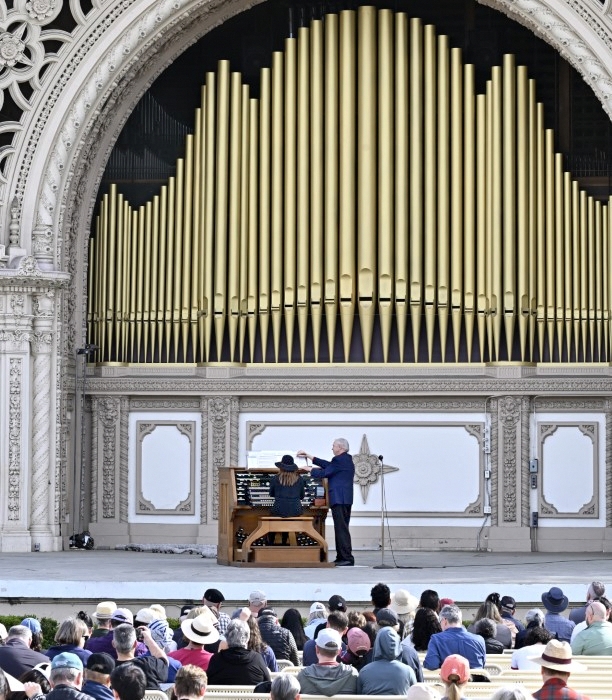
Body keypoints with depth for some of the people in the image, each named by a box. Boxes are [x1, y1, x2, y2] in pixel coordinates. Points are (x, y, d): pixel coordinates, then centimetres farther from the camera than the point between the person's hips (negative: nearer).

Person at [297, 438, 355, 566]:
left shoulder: (339, 460, -12)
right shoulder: (347, 460, 19)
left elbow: (323, 473, -13)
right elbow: (327, 465, 23)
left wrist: (310, 469, 5)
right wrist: (308, 456, 27)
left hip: (339, 499, -10)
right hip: (346, 499, 10)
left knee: (341, 529, -11)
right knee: (342, 528, 11)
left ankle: (347, 558, -14)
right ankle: (342, 557, 11)